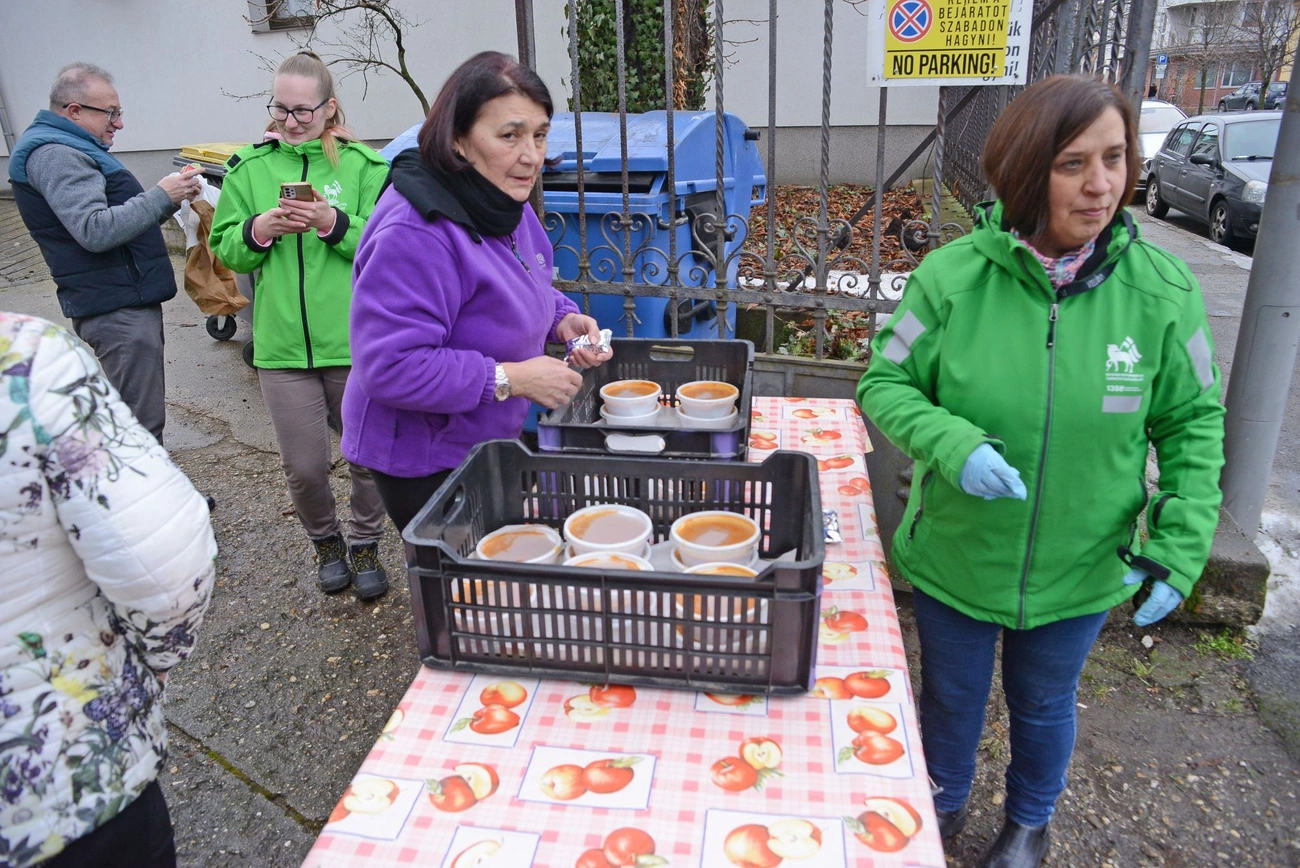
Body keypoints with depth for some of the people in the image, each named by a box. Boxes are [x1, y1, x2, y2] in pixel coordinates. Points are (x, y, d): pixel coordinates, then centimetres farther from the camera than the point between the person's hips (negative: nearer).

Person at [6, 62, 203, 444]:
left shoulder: (71, 149, 20)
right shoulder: (54, 155, -13)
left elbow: (120, 215, 21)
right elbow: (96, 232, -24)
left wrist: (170, 195, 5)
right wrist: (161, 196, -19)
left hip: (125, 302, 11)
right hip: (118, 309, -11)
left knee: (144, 415, 18)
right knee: (141, 425, -10)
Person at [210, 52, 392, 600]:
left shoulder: (364, 166, -1)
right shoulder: (249, 167, 7)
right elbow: (225, 248, 9)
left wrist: (335, 225, -20)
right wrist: (257, 231, -10)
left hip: (355, 343, -2)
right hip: (282, 346, 2)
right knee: (303, 468, 8)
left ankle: (365, 545, 34)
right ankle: (325, 541, 36)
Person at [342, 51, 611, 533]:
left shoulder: (504, 204, 2)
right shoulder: (415, 233, -29)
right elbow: (388, 367, -32)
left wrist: (563, 319, -4)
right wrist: (510, 378, -29)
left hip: (491, 439, 9)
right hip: (423, 462, -8)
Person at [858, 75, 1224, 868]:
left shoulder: (1162, 290, -15)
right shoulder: (952, 276, -19)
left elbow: (1194, 421, -4)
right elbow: (884, 384, -10)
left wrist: (1181, 549, -11)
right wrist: (953, 445, -29)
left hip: (1081, 569, 1)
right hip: (955, 558, -1)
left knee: (1045, 705, 26)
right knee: (952, 698, 23)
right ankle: (946, 804, 56)